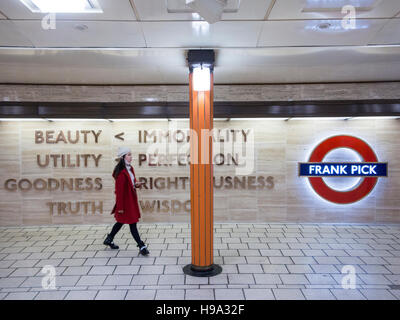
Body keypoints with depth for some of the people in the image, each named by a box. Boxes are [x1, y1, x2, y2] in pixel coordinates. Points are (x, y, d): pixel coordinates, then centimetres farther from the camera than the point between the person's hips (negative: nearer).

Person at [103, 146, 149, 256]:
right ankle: (141, 246, 7)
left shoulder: (130, 168, 7)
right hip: (125, 200, -10)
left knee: (121, 221, 21)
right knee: (132, 223, -1)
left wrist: (136, 184, -3)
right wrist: (120, 207, -19)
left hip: (131, 199, 10)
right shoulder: (121, 172, -22)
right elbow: (119, 190, -21)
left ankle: (109, 239, 39)